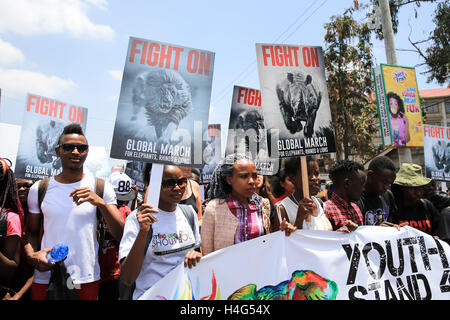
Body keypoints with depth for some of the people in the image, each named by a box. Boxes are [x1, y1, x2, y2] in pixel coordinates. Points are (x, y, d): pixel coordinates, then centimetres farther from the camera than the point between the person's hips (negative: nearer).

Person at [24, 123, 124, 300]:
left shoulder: (102, 188, -5)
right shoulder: (39, 189, 2)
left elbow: (120, 235, -11)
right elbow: (32, 232, 12)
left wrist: (100, 203, -25)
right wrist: (32, 255, -8)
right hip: (45, 279, 2)